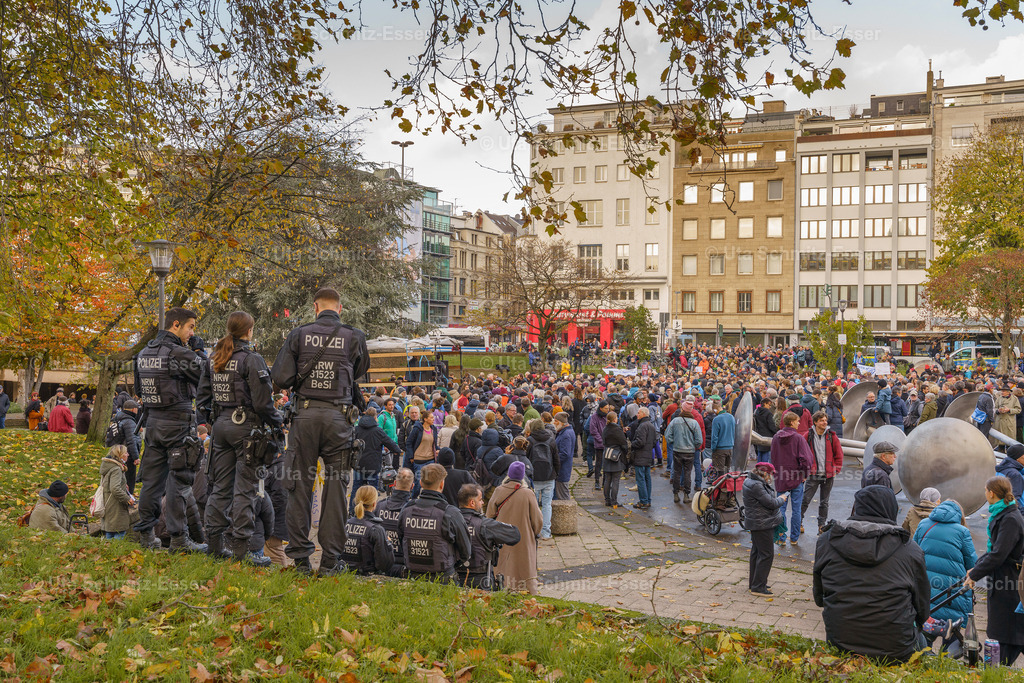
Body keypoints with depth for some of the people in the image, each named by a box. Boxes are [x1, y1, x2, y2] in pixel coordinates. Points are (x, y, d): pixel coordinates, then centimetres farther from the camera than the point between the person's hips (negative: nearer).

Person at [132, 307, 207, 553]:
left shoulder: (143, 353, 12)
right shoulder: (179, 353, -14)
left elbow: (139, 388, 20)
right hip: (177, 421, -8)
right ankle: (178, 537, -1)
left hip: (152, 421, 8)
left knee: (152, 477, 12)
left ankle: (145, 533, 18)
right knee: (179, 479, -3)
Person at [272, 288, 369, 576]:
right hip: (339, 417, 0)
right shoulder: (354, 337, 1)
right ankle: (330, 557, 8)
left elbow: (280, 378, -3)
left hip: (305, 414, 0)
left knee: (300, 483, 8)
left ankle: (300, 555, 11)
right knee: (335, 485, 6)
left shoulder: (299, 334, 1)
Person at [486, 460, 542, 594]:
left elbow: (490, 516, 4)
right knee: (527, 570, 8)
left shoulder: (498, 492, -6)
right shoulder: (528, 494, -13)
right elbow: (537, 520, -5)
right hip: (524, 541, -2)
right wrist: (535, 533, 14)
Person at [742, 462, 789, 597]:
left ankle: (754, 582, 29)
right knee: (766, 554, -6)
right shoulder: (756, 486, -23)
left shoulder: (752, 482, 10)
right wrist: (781, 499, -4)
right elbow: (771, 503, -22)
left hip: (758, 523, 11)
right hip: (761, 525, -11)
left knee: (757, 552, 18)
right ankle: (758, 587, -1)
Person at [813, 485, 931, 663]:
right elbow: (922, 608, 7)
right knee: (919, 640, 31)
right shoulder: (910, 550, -6)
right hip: (896, 652, -2)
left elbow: (819, 598, 10)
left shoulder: (826, 541, -1)